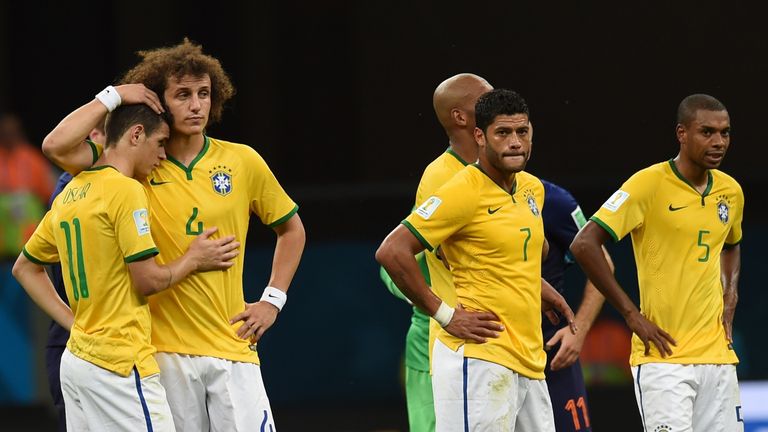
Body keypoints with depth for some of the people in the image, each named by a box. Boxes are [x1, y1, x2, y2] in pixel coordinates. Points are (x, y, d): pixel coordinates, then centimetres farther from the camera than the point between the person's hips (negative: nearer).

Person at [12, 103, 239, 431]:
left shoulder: (68, 195, 14)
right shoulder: (126, 190, -12)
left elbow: (24, 268, 23)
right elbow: (148, 281, -13)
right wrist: (193, 260, 4)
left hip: (76, 357, 9)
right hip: (121, 365, -9)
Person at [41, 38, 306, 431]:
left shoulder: (242, 162, 5)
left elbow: (291, 229, 19)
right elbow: (57, 146, -11)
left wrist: (272, 300, 9)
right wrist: (113, 97, -6)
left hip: (231, 344, 1)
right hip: (163, 349, -1)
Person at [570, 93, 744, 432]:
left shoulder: (730, 191, 10)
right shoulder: (649, 184, -9)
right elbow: (584, 244, -13)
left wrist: (729, 299, 13)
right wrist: (631, 314, -12)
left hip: (717, 354, 6)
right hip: (662, 355, -6)